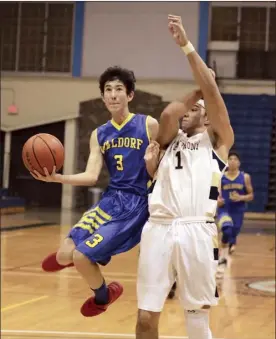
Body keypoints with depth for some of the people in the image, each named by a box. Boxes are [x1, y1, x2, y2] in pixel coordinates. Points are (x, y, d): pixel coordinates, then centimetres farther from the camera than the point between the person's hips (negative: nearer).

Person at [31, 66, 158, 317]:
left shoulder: (149, 126, -5)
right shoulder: (99, 135, 9)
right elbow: (91, 176, -1)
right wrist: (57, 178, -14)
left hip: (136, 205, -5)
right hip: (110, 200, 5)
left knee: (81, 257, -14)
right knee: (64, 256, -7)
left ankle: (103, 296, 17)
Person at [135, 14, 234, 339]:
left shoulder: (218, 140, 14)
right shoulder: (169, 138, 24)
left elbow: (211, 91, 3)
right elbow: (167, 114, 1)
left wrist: (186, 44, 0)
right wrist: (196, 90, 12)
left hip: (196, 231, -3)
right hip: (158, 228, 3)